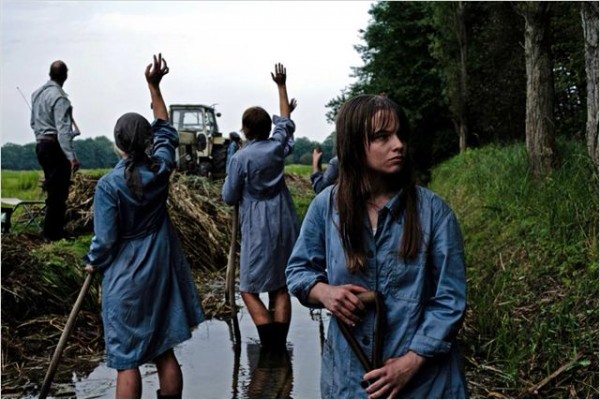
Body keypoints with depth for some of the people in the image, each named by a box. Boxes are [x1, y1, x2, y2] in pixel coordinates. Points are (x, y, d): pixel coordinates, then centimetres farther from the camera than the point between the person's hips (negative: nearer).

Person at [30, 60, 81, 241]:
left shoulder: (37, 93, 10)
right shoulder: (60, 98, -16)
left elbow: (33, 122, 18)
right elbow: (63, 130, -23)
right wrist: (72, 156, -27)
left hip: (41, 145, 9)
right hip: (55, 147, -9)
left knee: (53, 190, 16)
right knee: (58, 192, -4)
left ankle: (51, 231, 21)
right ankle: (53, 233, -2)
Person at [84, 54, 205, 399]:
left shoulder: (109, 184, -16)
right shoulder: (161, 167, -5)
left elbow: (106, 238, -13)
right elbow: (166, 130, 13)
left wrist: (94, 264, 7)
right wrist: (154, 86, 15)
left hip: (126, 278, -5)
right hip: (161, 270, 5)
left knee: (127, 361, 3)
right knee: (165, 351, 14)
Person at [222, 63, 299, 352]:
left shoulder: (241, 158, -13)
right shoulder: (277, 146, 0)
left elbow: (229, 198, -5)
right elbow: (285, 121, 20)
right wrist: (281, 86, 29)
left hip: (258, 229, -5)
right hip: (284, 223, 6)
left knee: (249, 290, 3)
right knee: (281, 287, 11)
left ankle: (271, 347, -7)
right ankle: (280, 345, 11)